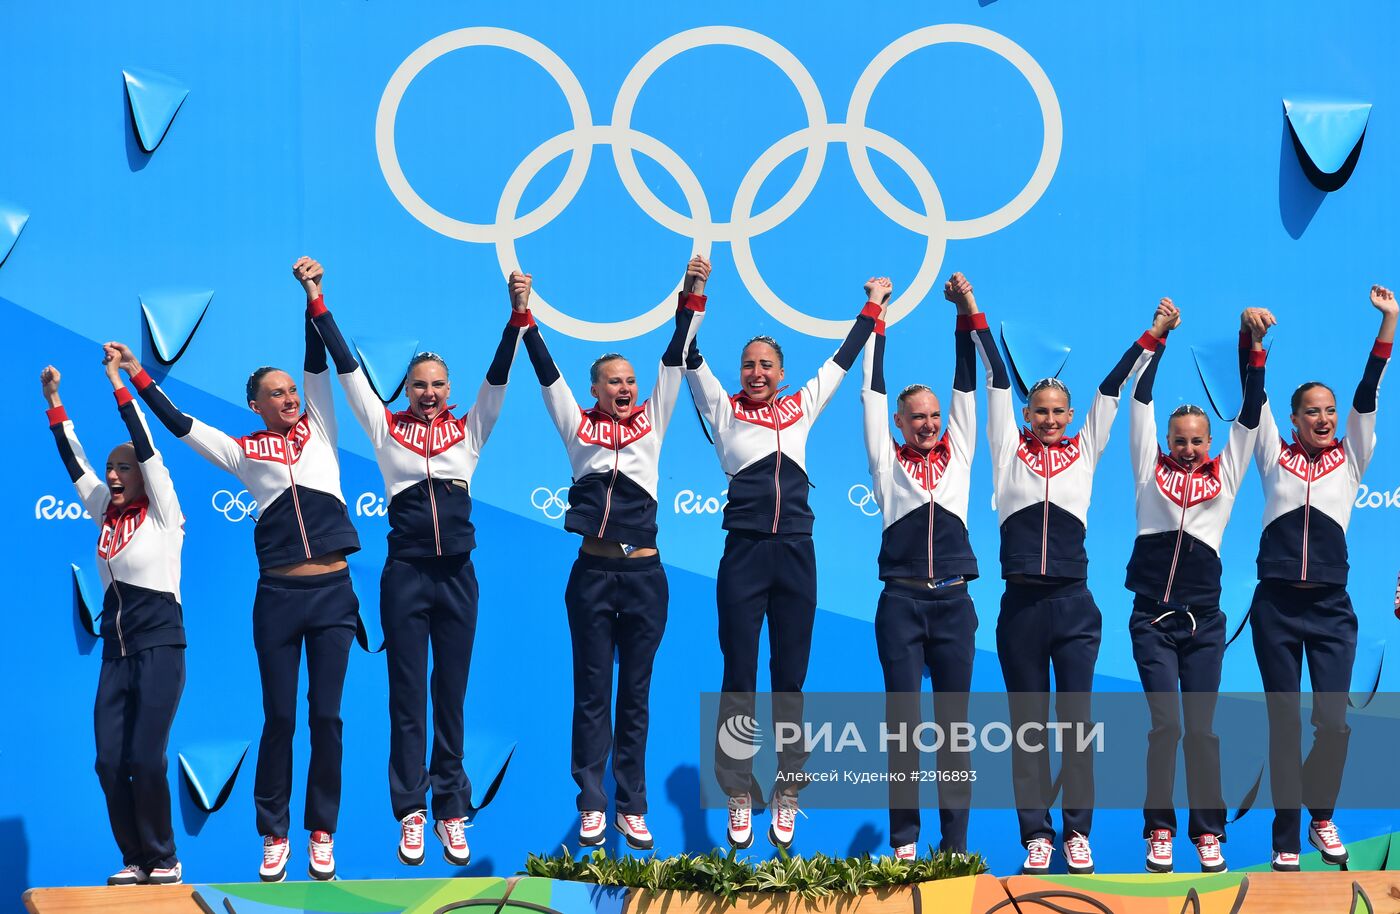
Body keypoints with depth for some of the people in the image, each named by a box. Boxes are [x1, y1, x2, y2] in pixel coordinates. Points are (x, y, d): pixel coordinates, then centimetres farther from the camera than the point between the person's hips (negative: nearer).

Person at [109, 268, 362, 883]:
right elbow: (179, 426, 3)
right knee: (279, 718, 2)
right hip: (279, 596, 0)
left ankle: (322, 837, 10)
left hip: (332, 592, 0)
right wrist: (138, 377, 2)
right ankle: (274, 836, 12)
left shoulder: (317, 430, 10)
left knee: (326, 716, 2)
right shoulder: (244, 451, 8)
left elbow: (318, 365, 2)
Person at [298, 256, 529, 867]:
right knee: (407, 696, 1)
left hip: (457, 575, 1)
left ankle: (451, 813, 11)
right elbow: (347, 366, 2)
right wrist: (316, 301, -3)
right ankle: (411, 813, 6)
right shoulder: (386, 427, 6)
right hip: (405, 575, -1)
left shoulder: (469, 431, 8)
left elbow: (498, 375, -1)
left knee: (451, 695, 6)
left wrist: (518, 316, -14)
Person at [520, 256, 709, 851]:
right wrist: (523, 313, -6)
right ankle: (592, 806, 8)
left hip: (644, 574, 1)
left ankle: (632, 808, 11)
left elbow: (674, 361, 4)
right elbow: (545, 369, 2)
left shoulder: (652, 422, 8)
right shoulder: (578, 427, 6)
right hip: (594, 573, -1)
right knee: (591, 694, 2)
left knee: (636, 695, 6)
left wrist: (691, 299, -3)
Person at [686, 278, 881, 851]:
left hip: (795, 554, 2)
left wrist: (871, 309, 21)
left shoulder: (801, 408, 13)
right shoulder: (724, 410, 6)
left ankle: (786, 800, 11)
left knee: (790, 680, 5)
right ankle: (739, 800, 6)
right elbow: (691, 360, -3)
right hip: (744, 553, -2)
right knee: (739, 679, 0)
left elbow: (842, 360, 20)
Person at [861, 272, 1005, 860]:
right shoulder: (887, 460, 7)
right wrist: (874, 316, 9)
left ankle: (956, 842, 4)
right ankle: (904, 840, 1)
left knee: (954, 720, 2)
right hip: (901, 601, -2)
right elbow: (872, 392, 7)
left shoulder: (957, 453, 12)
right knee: (903, 719, -2)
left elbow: (967, 384, 11)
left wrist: (968, 312, 7)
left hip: (953, 600, 2)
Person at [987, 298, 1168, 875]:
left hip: (1074, 605, 0)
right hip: (1020, 605, 0)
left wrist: (1153, 337, 8)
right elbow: (997, 382, 6)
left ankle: (1077, 832, 7)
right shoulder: (1010, 449, 8)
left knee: (1077, 720, 1)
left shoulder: (1084, 449, 9)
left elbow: (1112, 387, 10)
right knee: (1027, 723, 4)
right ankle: (1036, 834, 9)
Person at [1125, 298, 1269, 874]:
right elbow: (1140, 401, 3)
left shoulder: (1224, 473, 10)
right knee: (1165, 724, -5)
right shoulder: (1152, 469, 6)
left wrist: (1255, 353, -4)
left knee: (1202, 728, 2)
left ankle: (1208, 833, 8)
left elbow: (1249, 416, 5)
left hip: (1204, 620, 1)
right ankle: (1160, 830, 3)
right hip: (1153, 620, -1)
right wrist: (1158, 338, -1)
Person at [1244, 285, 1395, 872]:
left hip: (1330, 607, 1)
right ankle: (1286, 840, 7)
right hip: (1277, 606, -1)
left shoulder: (1349, 460, 10)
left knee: (1333, 721, -6)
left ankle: (1322, 816, 20)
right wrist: (1249, 334, -13)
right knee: (1285, 723, 0)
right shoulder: (1275, 457, 9)